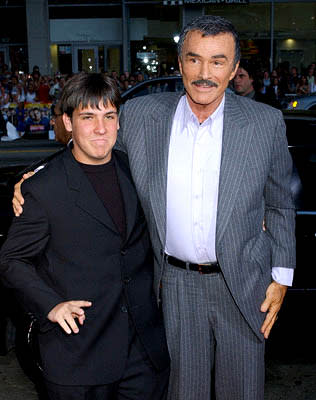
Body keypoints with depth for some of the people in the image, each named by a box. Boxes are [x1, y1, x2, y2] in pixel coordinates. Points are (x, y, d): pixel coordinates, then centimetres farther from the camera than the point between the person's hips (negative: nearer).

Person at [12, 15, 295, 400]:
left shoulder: (266, 122, -7)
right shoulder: (139, 114, -7)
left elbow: (279, 205, 3)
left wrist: (281, 276, 2)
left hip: (242, 283, 0)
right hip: (176, 284, 1)